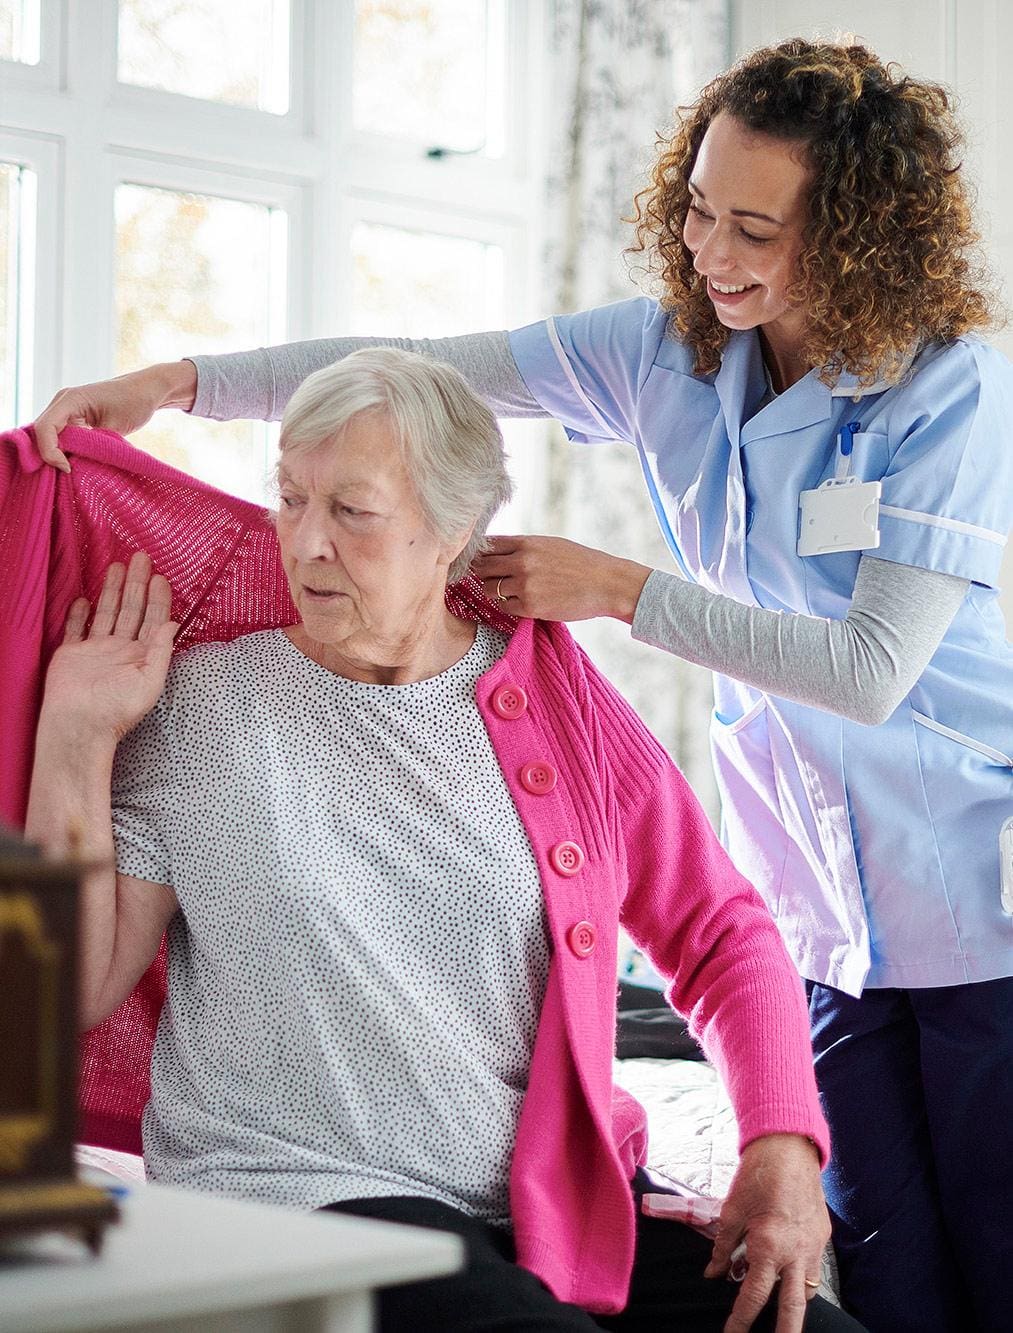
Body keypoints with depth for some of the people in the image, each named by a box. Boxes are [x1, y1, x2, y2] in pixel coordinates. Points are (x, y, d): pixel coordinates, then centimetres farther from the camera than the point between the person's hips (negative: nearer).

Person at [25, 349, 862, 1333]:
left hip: (567, 1197, 4)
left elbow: (723, 936, 12)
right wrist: (73, 738, -4)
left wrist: (782, 1144, -3)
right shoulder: (201, 701, 4)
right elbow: (81, 990, 2)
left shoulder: (554, 692, 8)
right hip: (302, 1189, -3)